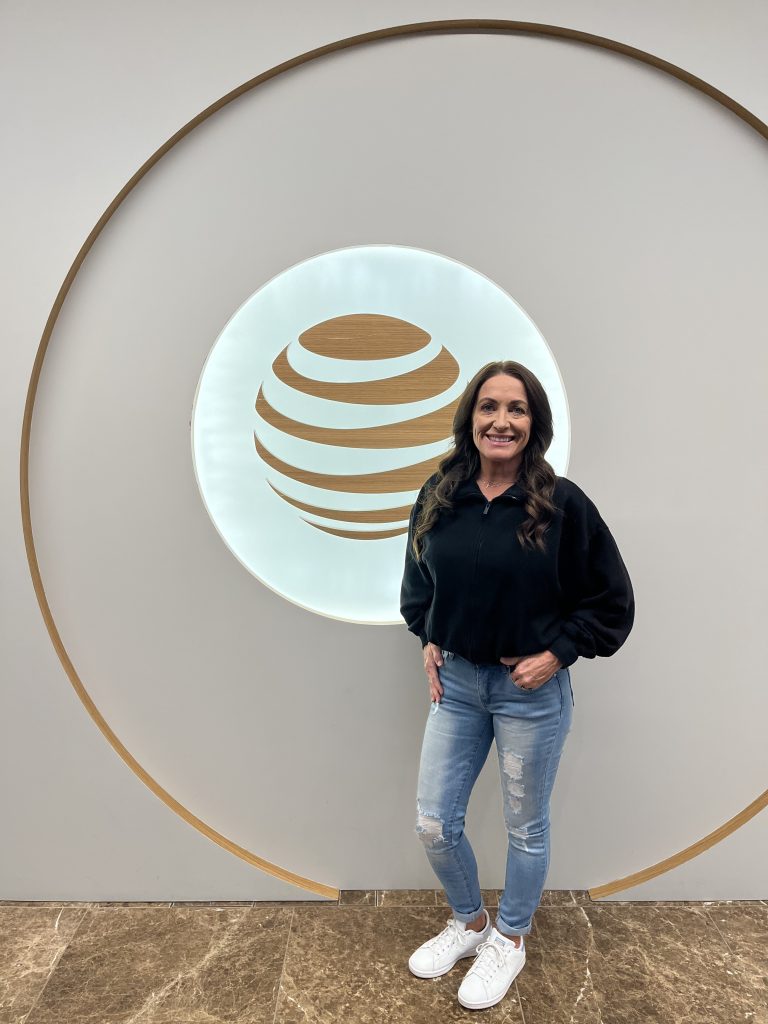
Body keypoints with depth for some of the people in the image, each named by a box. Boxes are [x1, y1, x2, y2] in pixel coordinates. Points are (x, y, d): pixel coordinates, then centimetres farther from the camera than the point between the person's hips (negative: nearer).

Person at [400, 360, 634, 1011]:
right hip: (455, 682, 4)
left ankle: (510, 940, 46)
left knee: (526, 828, 17)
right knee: (434, 824, 13)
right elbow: (418, 580, 14)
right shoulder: (439, 496, -4)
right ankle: (469, 922, 44)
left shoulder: (562, 503, -14)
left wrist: (557, 654, -12)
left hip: (532, 690, -3)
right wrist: (428, 640, 3)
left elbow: (612, 602, -5)